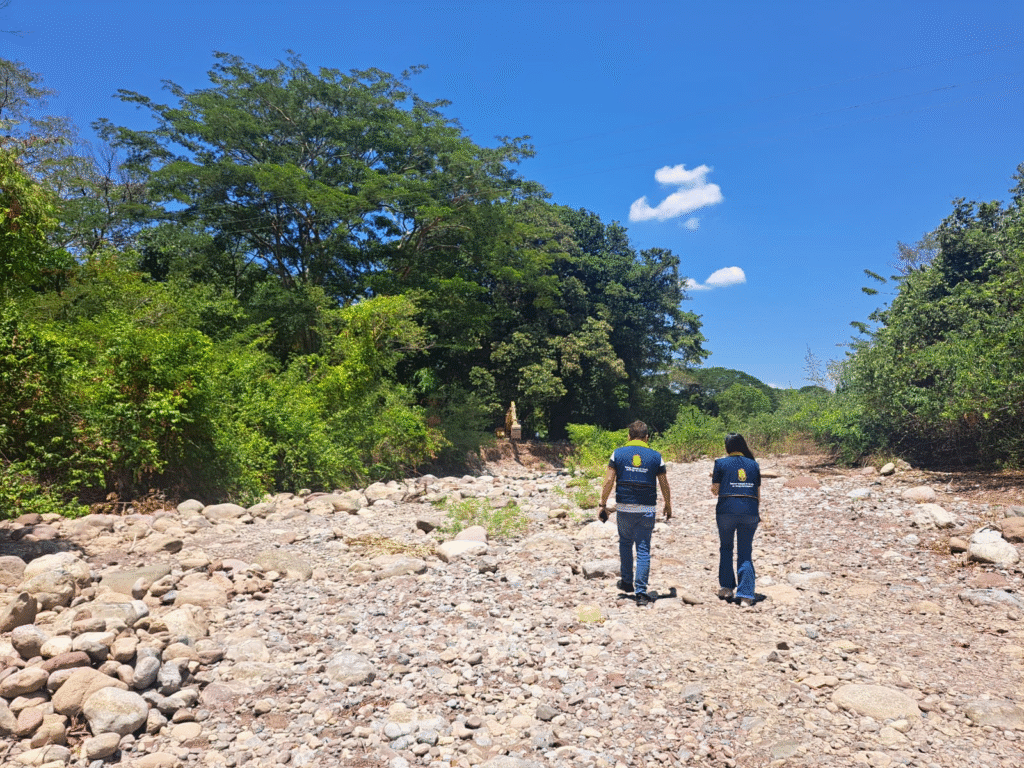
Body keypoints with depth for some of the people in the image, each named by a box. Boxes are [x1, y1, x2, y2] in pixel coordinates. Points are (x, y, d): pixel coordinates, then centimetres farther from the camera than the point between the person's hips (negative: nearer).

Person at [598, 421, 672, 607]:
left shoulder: (618, 454, 0)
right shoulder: (655, 456, 1)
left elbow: (608, 481, -4)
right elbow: (664, 485, 5)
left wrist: (602, 504, 2)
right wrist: (668, 505, 18)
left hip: (624, 508, 0)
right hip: (647, 509, 0)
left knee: (625, 543, 21)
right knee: (643, 550, 3)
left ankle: (627, 582, 28)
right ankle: (641, 592, -1)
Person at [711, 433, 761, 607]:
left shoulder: (721, 463, 1)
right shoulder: (753, 465, 11)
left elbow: (715, 491, 4)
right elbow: (758, 493, 13)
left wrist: (713, 479, 23)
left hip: (727, 509, -2)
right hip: (750, 511, 2)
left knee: (726, 548, 18)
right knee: (745, 553, 6)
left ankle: (726, 587, 21)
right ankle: (745, 596, -2)